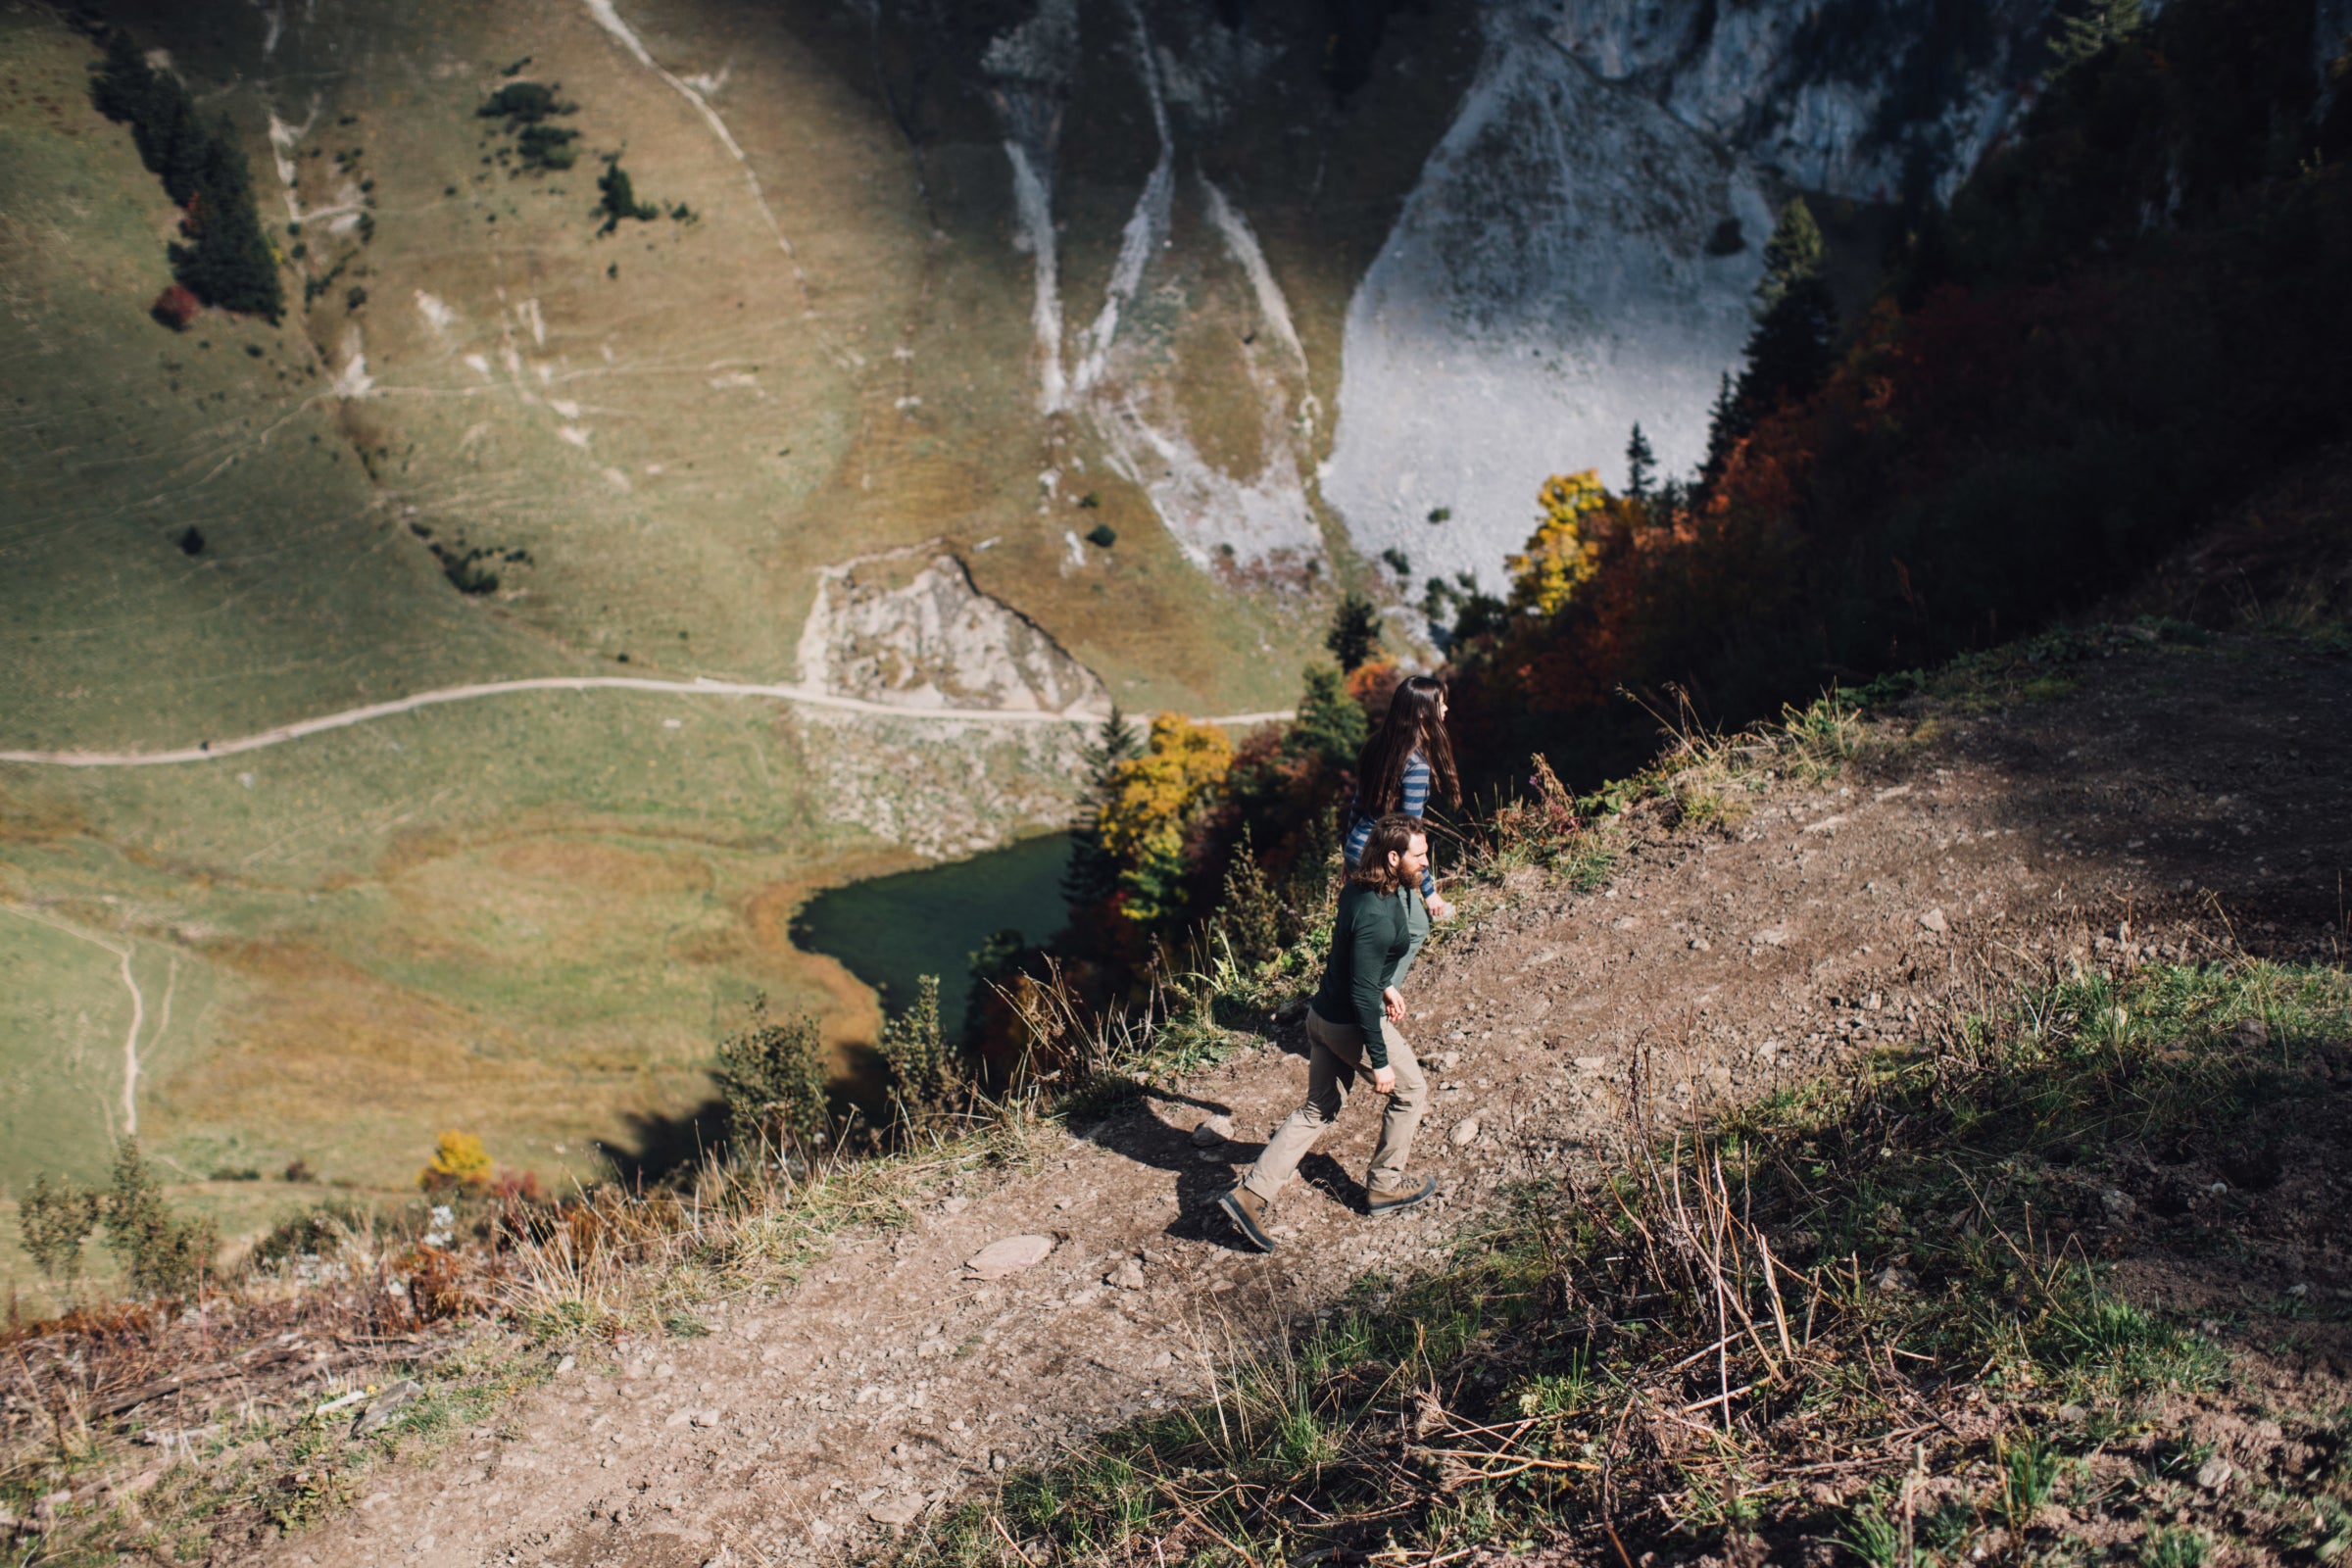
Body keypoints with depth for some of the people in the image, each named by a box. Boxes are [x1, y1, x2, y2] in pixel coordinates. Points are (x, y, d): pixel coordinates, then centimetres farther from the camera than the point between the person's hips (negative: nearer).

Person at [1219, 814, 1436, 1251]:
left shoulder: (1359, 888, 0)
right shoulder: (1377, 917, -29)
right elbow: (1362, 995, -28)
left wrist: (1383, 985, 22)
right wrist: (1380, 1061, -22)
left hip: (1323, 1014, 9)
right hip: (1353, 1024, -9)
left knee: (1318, 1110, 17)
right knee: (1410, 1090, 15)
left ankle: (1251, 1194, 10)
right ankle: (1385, 1185, 30)